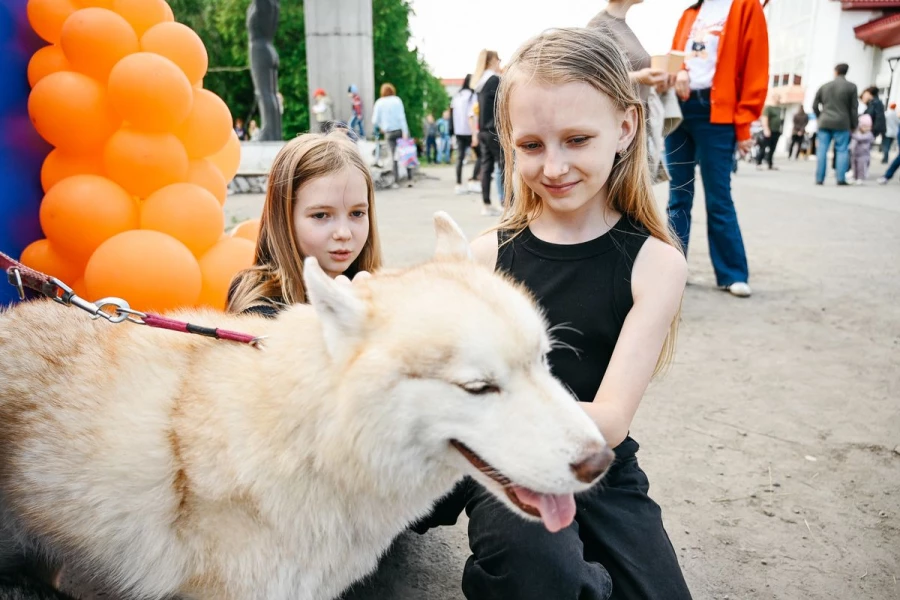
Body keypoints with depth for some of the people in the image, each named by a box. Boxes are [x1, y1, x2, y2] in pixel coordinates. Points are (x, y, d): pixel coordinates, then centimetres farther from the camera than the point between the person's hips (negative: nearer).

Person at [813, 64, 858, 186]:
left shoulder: (824, 86, 9)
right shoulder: (851, 87, 1)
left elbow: (815, 105, 13)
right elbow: (854, 108, 1)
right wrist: (854, 125, 8)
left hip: (824, 123, 2)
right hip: (842, 124, -2)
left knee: (822, 151, 3)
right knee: (842, 150, 2)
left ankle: (819, 179, 1)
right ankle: (841, 178, -4)